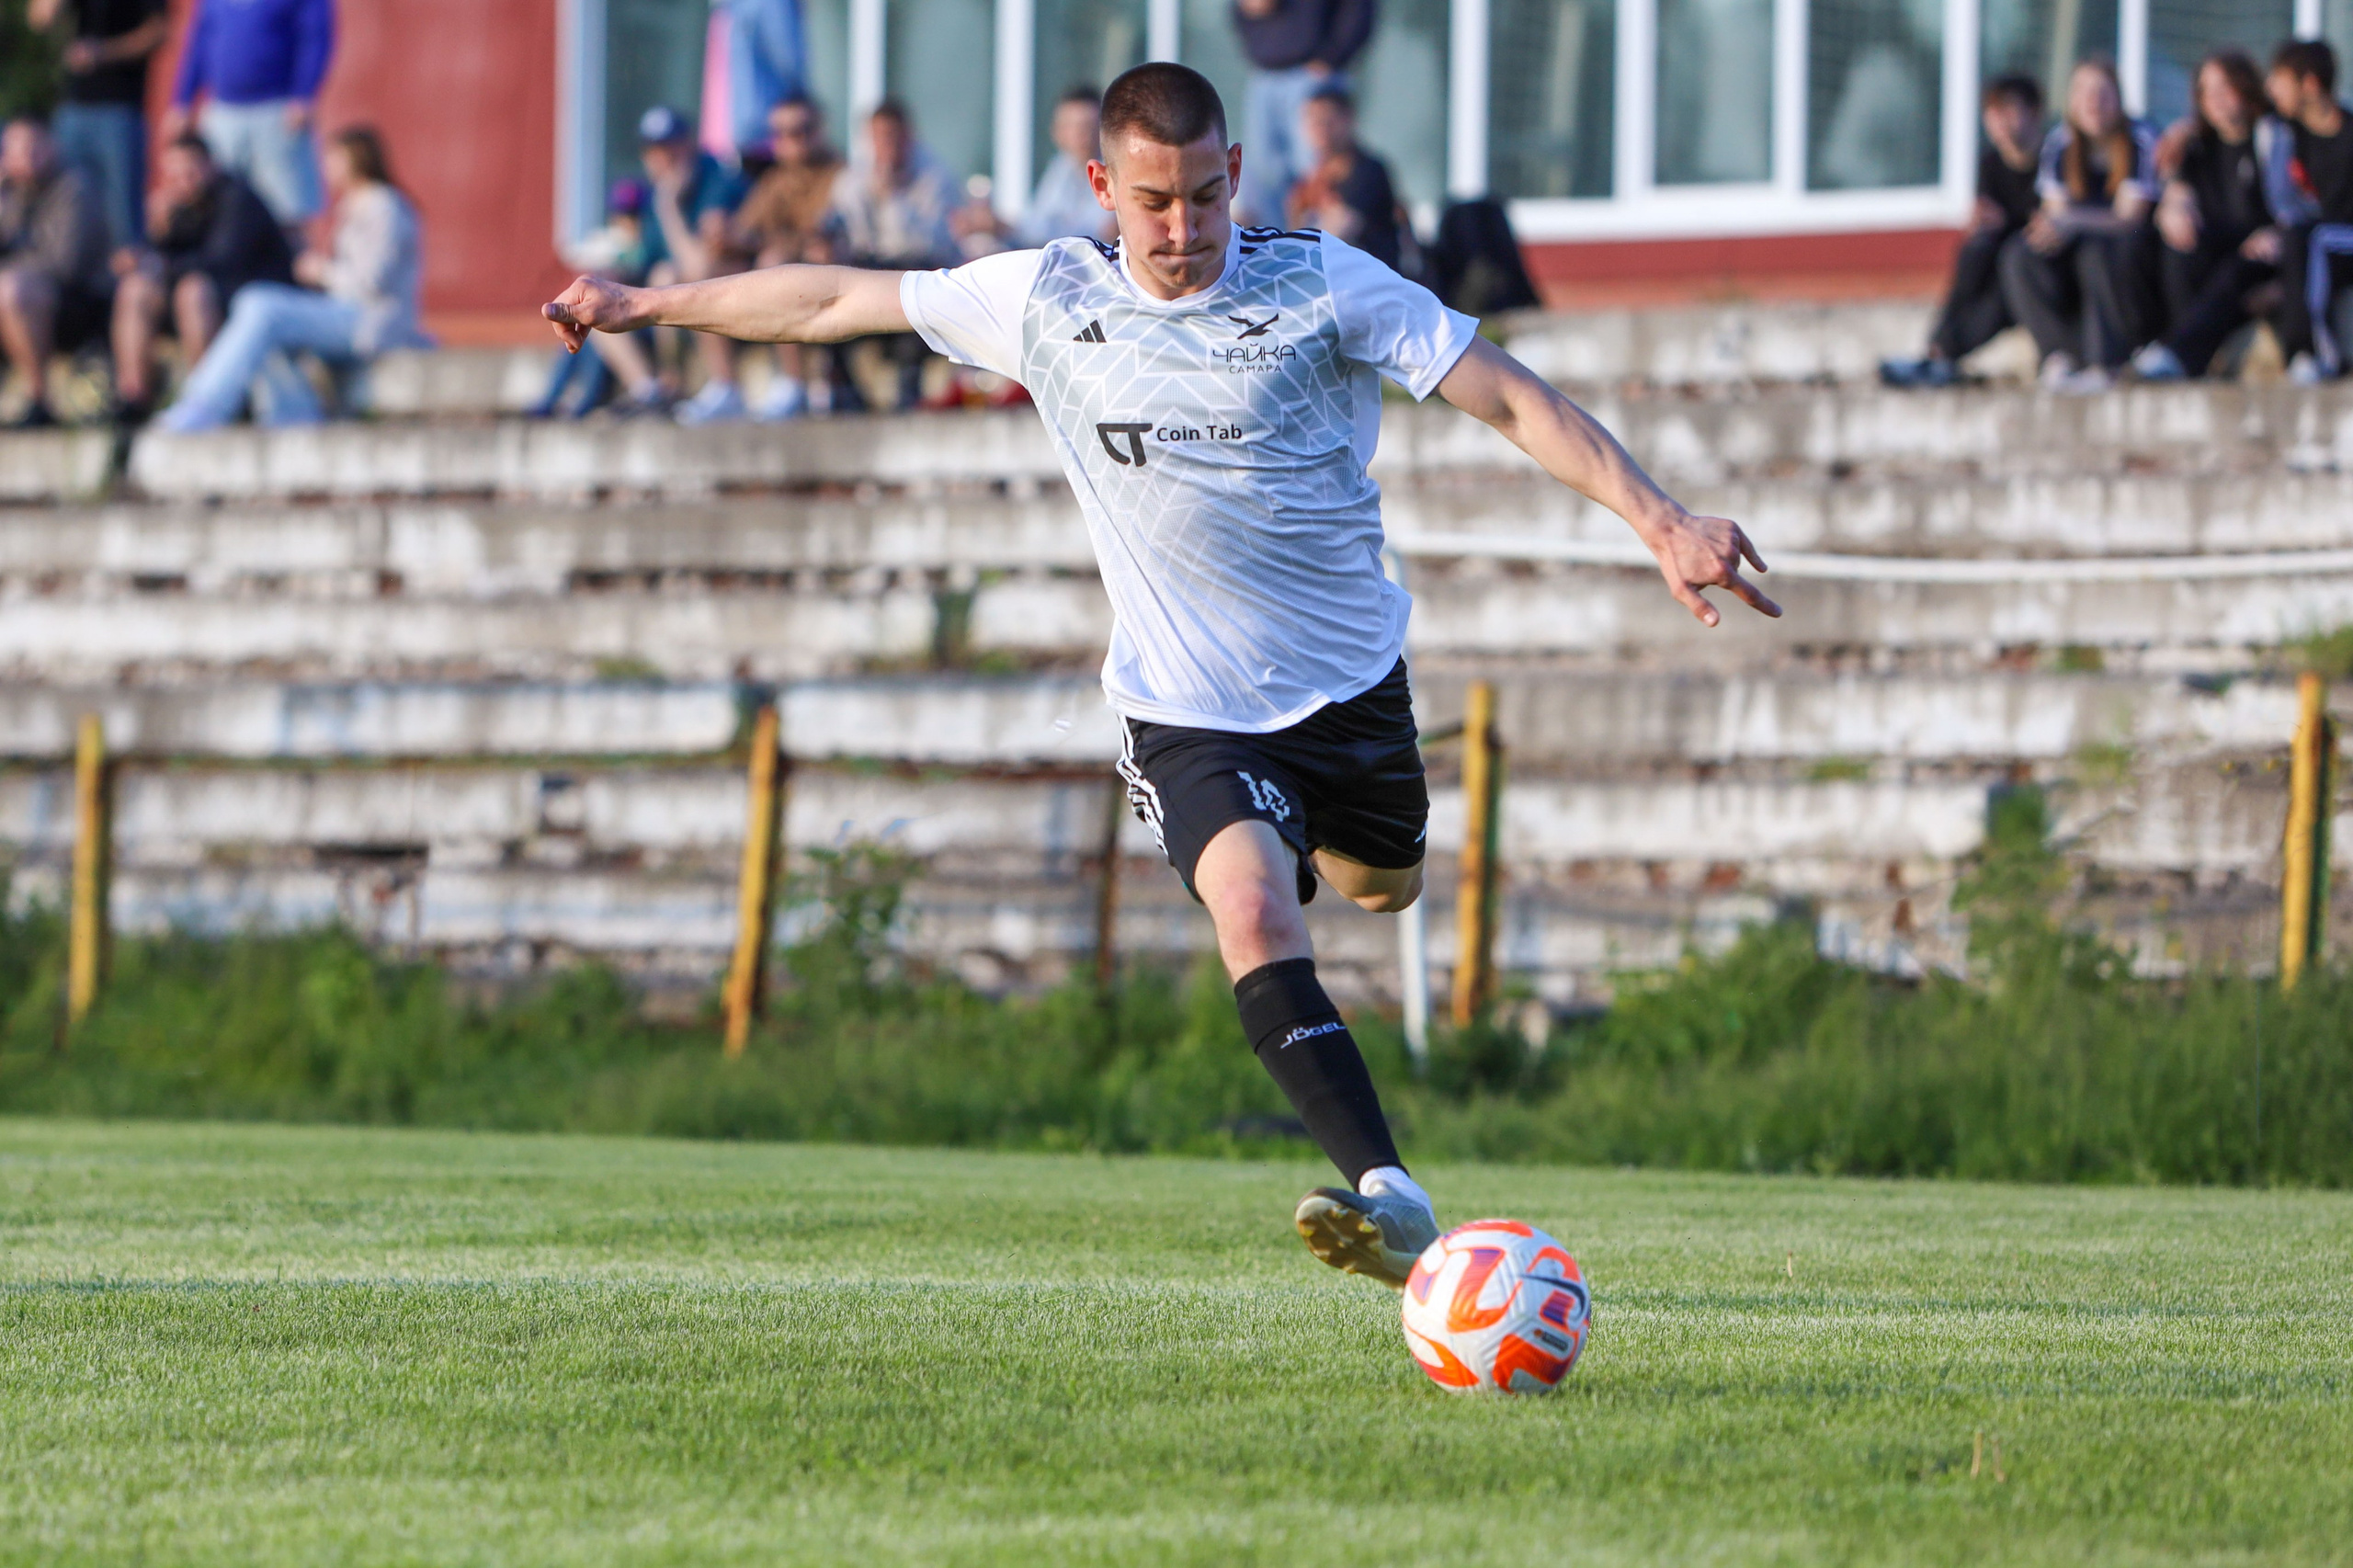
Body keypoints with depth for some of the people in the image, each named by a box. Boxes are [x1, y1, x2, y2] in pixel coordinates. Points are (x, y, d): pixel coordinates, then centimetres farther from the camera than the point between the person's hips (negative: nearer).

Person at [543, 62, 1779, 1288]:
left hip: (1351, 680, 2)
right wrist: (649, 304, 12)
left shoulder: (1325, 287, -10)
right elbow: (839, 301, 6)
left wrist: (1660, 521, -22)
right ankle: (1388, 1192, -35)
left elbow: (1513, 400, -11)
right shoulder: (1048, 299, -5)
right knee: (1255, 911, -26)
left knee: (1382, 889, 20)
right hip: (1187, 713, -1)